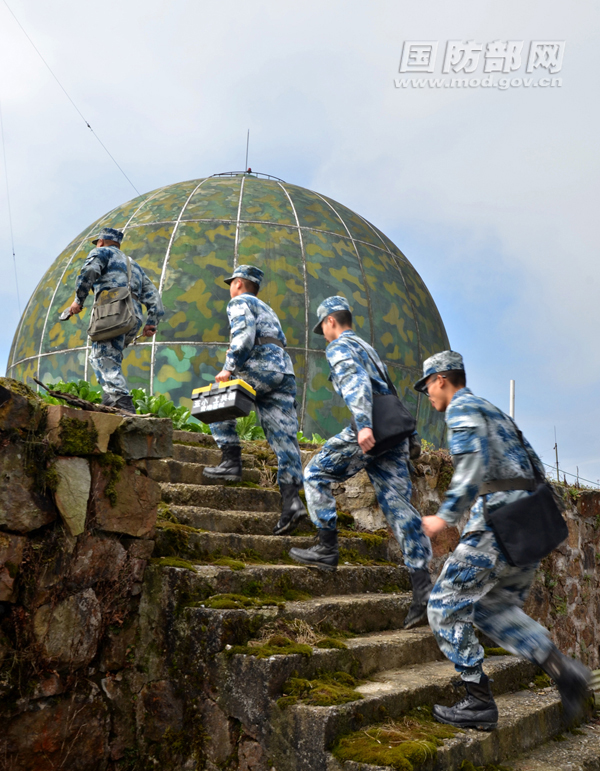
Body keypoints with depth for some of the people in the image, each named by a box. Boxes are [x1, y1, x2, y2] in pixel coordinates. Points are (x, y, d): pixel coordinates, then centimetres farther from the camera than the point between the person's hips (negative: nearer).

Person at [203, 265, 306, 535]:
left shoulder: (240, 302, 9)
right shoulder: (266, 309, 36)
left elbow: (245, 335, -11)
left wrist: (228, 369, -13)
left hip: (263, 366, -8)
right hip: (285, 372, 8)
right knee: (283, 436, -3)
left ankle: (231, 461, -1)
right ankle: (291, 499, -13)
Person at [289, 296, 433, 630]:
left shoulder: (339, 347, 2)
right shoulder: (366, 347, 30)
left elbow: (356, 383, -16)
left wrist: (363, 425, -28)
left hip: (371, 430, -8)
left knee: (316, 474, 8)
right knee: (398, 504, 2)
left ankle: (327, 549, 6)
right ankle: (422, 586, -5)